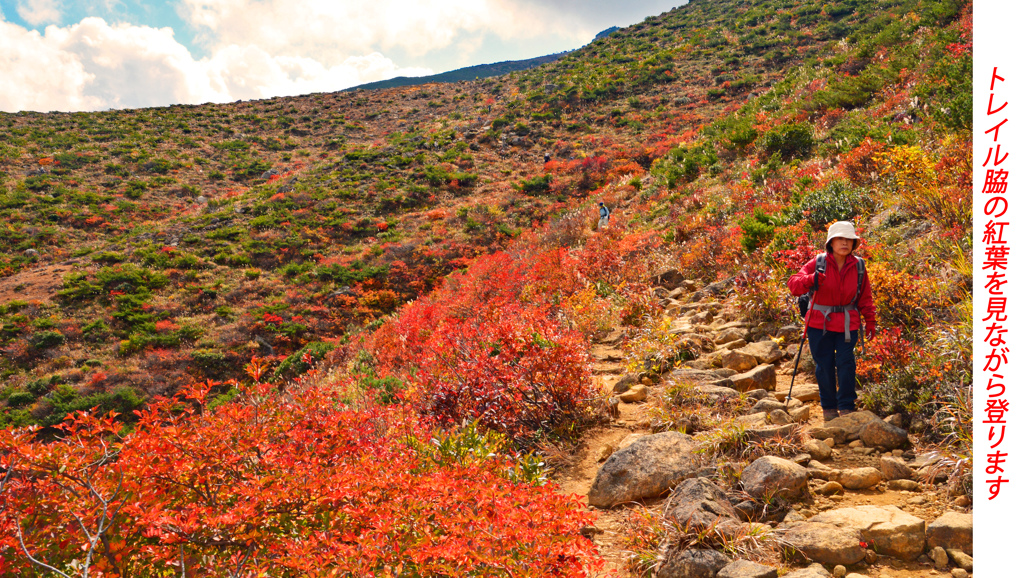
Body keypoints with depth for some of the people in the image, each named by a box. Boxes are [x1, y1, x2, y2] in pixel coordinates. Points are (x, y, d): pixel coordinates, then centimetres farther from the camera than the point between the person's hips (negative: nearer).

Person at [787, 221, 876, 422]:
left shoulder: (858, 266, 2)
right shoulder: (818, 263, -7)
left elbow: (865, 297, 10)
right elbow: (793, 284, -15)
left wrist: (870, 321, 6)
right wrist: (810, 279, -34)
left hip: (848, 323, 1)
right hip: (820, 323, -1)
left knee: (846, 363, -3)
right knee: (824, 365, 5)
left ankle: (846, 408, 11)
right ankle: (829, 407, 22)